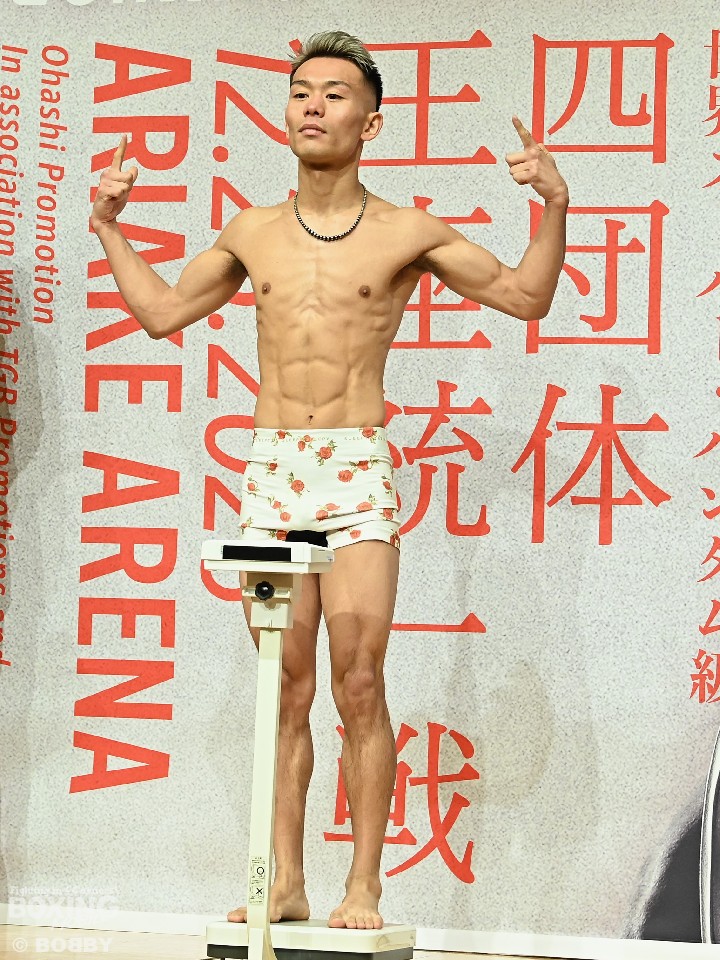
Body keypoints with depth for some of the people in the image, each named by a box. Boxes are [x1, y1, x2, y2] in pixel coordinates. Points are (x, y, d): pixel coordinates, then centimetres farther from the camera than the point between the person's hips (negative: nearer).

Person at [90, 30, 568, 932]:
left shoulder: (406, 233, 3)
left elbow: (525, 297, 10)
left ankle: (364, 886, -1)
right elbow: (163, 312, 25)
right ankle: (285, 883, 10)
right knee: (285, 690, 5)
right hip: (270, 471, 3)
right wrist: (109, 227, 20)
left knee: (358, 685, -8)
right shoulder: (252, 232, 11)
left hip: (358, 471, -3)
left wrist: (555, 204, -3)